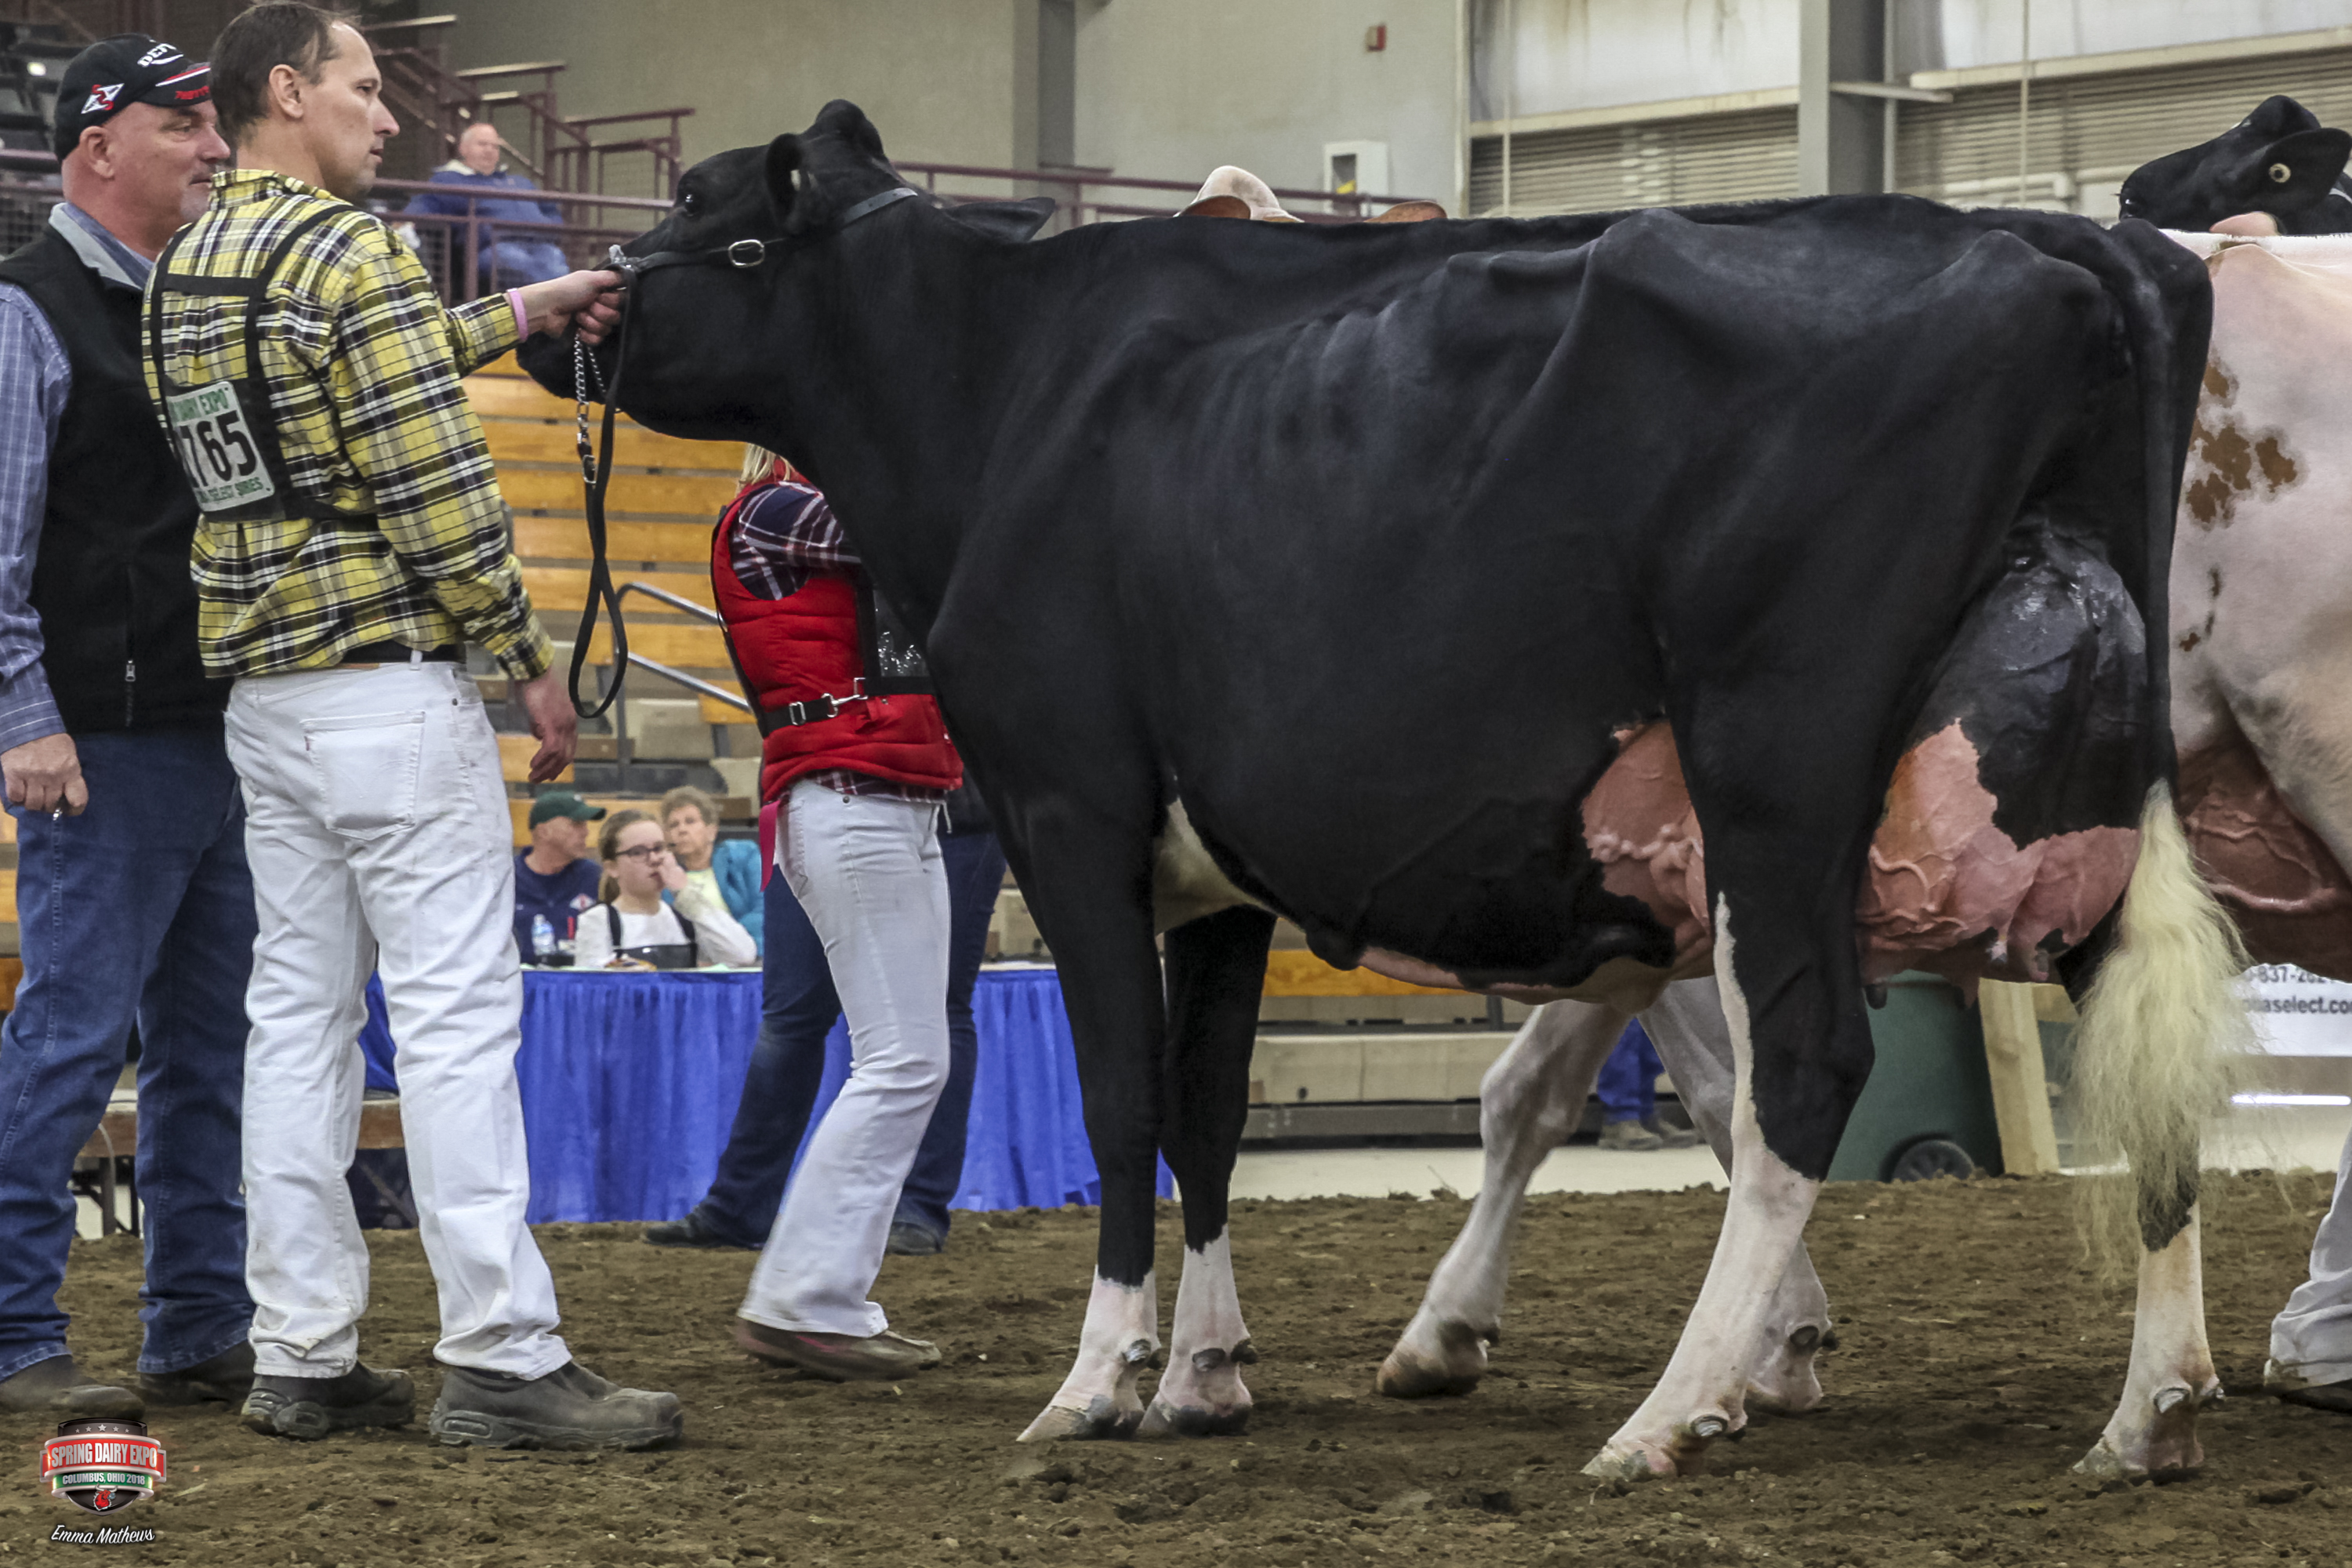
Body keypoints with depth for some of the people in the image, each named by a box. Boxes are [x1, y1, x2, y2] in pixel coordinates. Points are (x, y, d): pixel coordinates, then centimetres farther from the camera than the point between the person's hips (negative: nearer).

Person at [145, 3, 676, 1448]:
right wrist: (529, 661, -8)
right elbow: (438, 486, -16)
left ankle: (303, 1355, 12)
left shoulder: (184, 273, 12)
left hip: (263, 691, 9)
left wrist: (519, 316, 27)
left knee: (298, 1012, 10)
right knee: (459, 1010, -6)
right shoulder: (354, 254, -13)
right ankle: (502, 1360, -6)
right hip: (391, 680, -8)